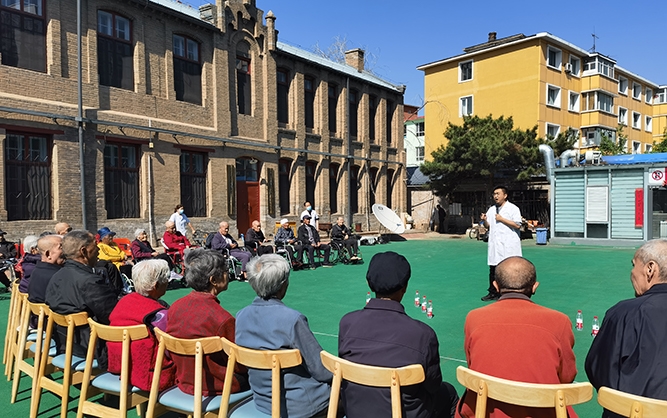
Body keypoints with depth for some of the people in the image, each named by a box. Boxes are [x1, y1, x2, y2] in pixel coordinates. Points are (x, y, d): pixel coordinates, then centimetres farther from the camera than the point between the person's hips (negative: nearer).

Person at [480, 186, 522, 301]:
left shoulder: (513, 208, -3)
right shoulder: (491, 210, 16)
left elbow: (517, 225, -11)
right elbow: (488, 226, 20)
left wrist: (502, 219, -12)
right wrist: (485, 220, -1)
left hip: (508, 245, -6)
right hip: (494, 245, 6)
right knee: (493, 269, 8)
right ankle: (493, 293, 17)